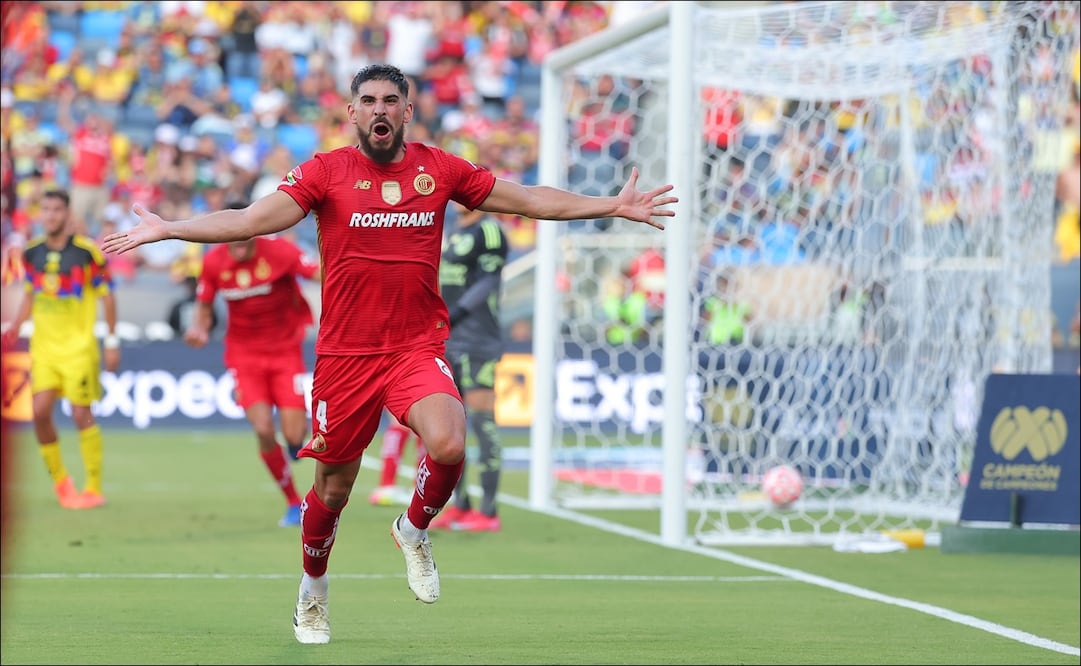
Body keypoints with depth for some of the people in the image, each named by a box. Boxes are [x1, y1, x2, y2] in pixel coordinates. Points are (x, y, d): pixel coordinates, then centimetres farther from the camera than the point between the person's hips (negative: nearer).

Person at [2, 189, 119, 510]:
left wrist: (112, 341, -5)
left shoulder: (88, 251, -9)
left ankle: (94, 489, 4)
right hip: (43, 346, 4)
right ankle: (59, 480, 15)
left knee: (81, 414, -7)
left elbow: (107, 296, -3)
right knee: (40, 412, -5)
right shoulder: (32, 252, 5)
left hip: (79, 347, -4)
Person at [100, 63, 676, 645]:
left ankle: (413, 531, 6)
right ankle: (313, 591, 35)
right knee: (332, 488, 7)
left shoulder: (439, 168, 6)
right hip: (344, 352, -1)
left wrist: (613, 206, 13)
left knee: (448, 445, -26)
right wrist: (166, 229, -16)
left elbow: (528, 200, 14)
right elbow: (250, 221, -7)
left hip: (419, 347, 1)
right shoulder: (326, 171, 0)